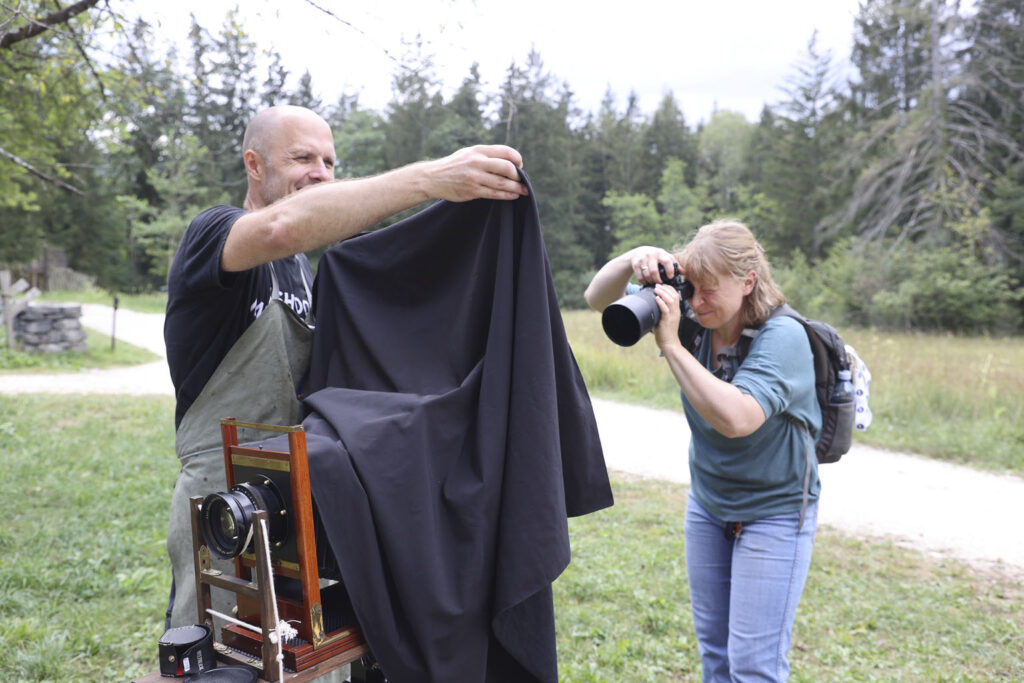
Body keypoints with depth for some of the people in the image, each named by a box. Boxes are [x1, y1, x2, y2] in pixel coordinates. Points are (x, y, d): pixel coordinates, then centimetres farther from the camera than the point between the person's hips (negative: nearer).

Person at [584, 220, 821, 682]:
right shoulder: (696, 319, -8)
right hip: (707, 502, 6)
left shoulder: (783, 338, -23)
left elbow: (736, 418, -39)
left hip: (775, 512, -5)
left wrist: (670, 345, -37)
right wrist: (632, 259, -25)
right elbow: (598, 298, -5)